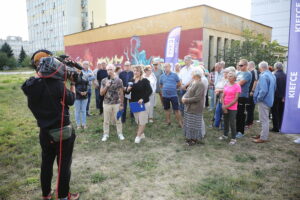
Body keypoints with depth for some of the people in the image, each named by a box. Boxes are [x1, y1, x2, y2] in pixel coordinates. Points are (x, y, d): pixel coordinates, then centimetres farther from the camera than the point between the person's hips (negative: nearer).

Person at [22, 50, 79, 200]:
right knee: (64, 164, 11)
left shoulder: (30, 86, -5)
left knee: (46, 163, 20)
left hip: (44, 132, 6)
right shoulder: (56, 83, -23)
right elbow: (71, 100, -9)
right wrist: (72, 83, 6)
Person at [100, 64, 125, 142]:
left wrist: (121, 104, -2)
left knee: (118, 120, 8)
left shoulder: (119, 80, -3)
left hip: (116, 103, -1)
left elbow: (121, 93, 0)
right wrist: (106, 86, -16)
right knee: (106, 120, 9)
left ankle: (120, 133, 23)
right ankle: (106, 134, 22)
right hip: (106, 103, 1)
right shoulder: (104, 81, 1)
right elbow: (101, 93, 0)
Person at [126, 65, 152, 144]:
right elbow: (127, 91, 11)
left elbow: (150, 91, -14)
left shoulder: (145, 80, -8)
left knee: (142, 121, -2)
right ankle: (142, 134, 31)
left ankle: (138, 136, 7)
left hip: (143, 103, -5)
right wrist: (128, 89, -13)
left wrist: (143, 99, -24)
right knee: (138, 120, 15)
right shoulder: (132, 81, 7)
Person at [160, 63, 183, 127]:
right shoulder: (162, 76, 6)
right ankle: (168, 121, 28)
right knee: (166, 109, 14)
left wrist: (173, 88, 9)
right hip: (165, 95, 4)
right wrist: (165, 89, 8)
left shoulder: (174, 75, -3)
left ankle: (180, 122, 6)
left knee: (176, 109, -3)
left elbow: (179, 84, 4)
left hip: (173, 95, -3)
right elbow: (160, 85, 18)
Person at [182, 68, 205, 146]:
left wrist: (186, 100, -18)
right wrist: (184, 97, -5)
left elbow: (197, 98, -23)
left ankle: (194, 139, 18)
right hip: (188, 107, 9)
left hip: (195, 108, -9)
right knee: (188, 123, 17)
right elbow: (187, 92, 15)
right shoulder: (192, 82, 9)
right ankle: (189, 137, 31)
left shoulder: (200, 84, -19)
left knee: (194, 124, 3)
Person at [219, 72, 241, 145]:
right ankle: (225, 135, 32)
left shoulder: (237, 86, -10)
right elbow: (223, 96, 7)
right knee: (225, 121, 16)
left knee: (232, 123, -3)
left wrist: (227, 106, -14)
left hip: (232, 108, -5)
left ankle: (233, 138, 9)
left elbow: (236, 99, -14)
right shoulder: (226, 85, 7)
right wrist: (223, 105, -7)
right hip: (225, 107, 6)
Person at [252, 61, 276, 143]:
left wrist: (258, 99, -15)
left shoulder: (263, 76, -20)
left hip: (264, 101, -9)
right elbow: (274, 88, 18)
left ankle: (263, 138, 6)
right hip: (269, 100, 10)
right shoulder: (272, 75, 10)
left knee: (264, 120, -2)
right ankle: (263, 134, 31)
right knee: (265, 119, 19)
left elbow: (263, 90, -27)